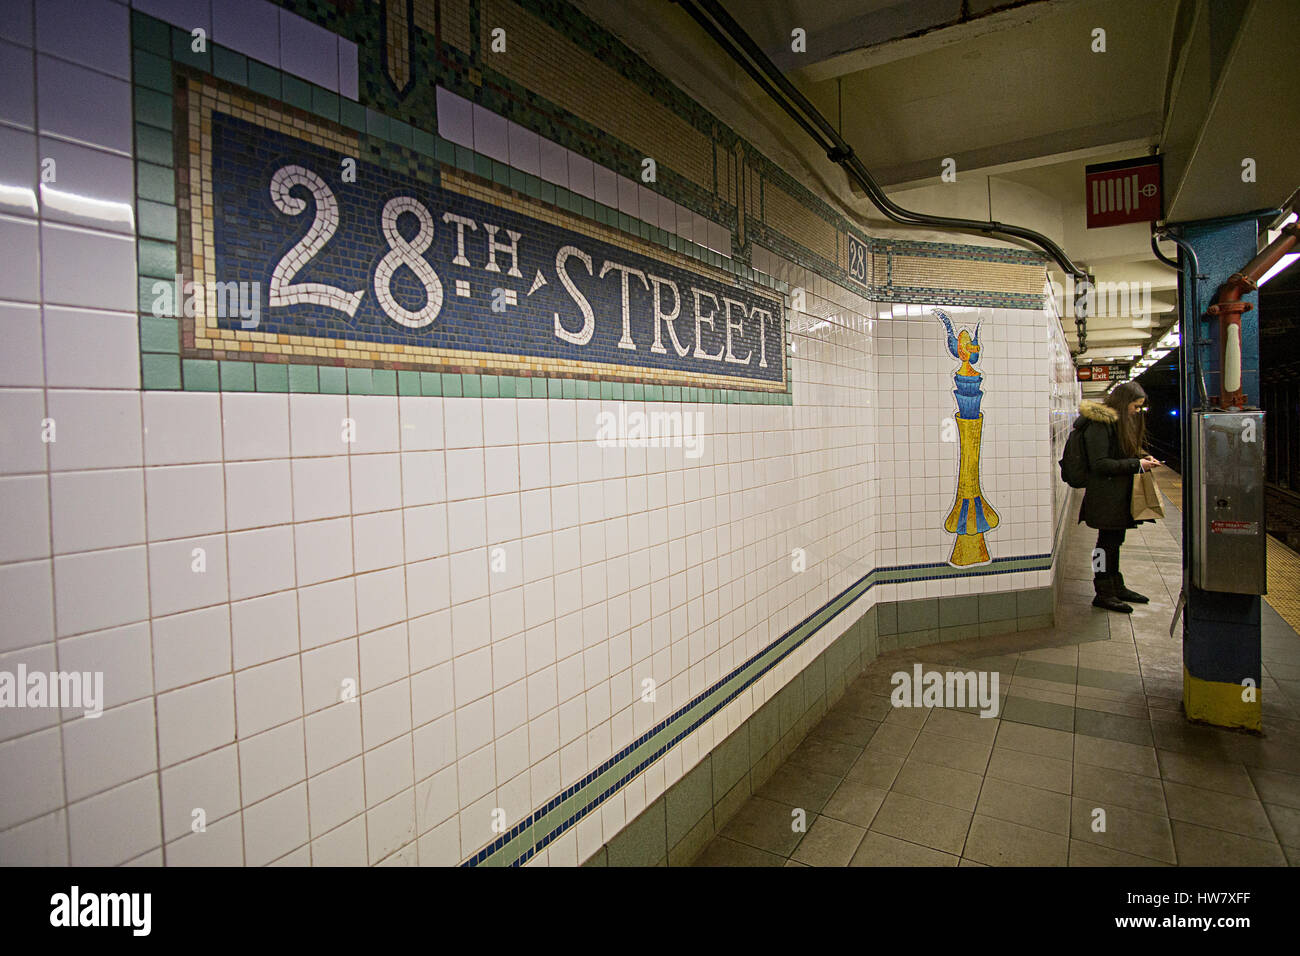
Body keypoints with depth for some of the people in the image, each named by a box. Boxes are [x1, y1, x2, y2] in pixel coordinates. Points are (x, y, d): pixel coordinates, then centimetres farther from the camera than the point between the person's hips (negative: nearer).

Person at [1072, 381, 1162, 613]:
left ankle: (1116, 587, 28)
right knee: (1107, 542, -3)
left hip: (1118, 495, 10)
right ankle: (1103, 593, 7)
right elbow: (1100, 464, -21)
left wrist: (1142, 457, 6)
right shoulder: (1099, 423, -16)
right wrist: (1136, 464, -19)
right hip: (1105, 496, -10)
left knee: (1114, 541, 17)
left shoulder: (1119, 421, 15)